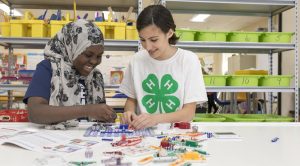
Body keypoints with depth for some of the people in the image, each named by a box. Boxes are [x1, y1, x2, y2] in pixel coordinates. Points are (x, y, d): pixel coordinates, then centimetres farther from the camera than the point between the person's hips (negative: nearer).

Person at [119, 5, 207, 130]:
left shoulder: (189, 60, -8)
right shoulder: (137, 60, 0)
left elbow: (189, 112, -11)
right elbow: (131, 99, 10)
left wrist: (156, 118, -27)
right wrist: (129, 112, -12)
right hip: (142, 130, 3)